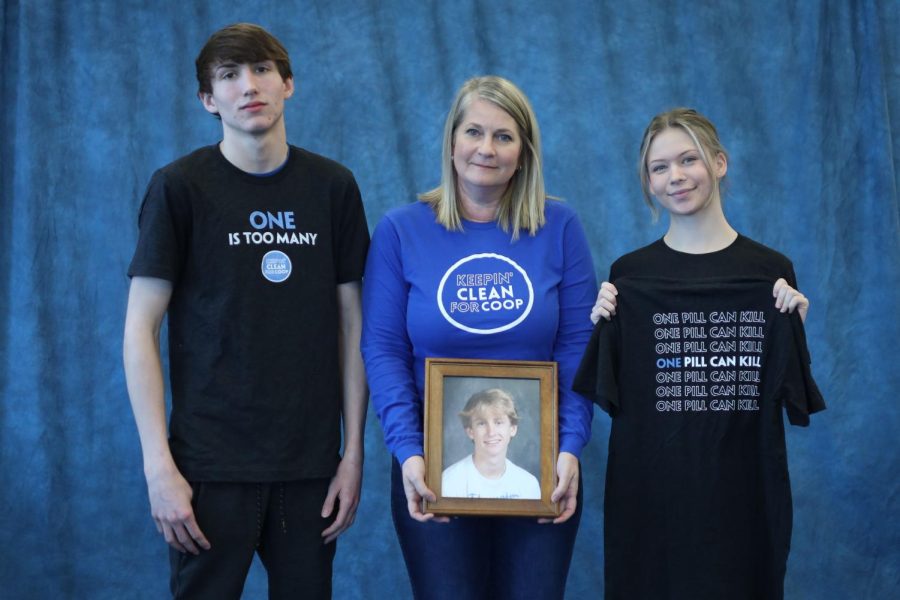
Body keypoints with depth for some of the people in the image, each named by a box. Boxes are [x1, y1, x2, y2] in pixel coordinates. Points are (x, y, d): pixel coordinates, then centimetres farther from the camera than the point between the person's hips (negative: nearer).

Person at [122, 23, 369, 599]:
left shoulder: (333, 186, 5)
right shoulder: (180, 186, -4)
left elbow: (351, 323, 8)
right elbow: (140, 330, -5)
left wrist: (354, 451, 3)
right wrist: (159, 466, -11)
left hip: (311, 464, 3)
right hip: (213, 464, -2)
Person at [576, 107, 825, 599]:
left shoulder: (770, 271, 0)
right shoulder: (630, 275, 0)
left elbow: (792, 399, 3)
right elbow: (611, 396, 2)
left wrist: (795, 324, -12)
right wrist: (604, 327, -12)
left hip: (743, 488, 0)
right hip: (648, 489, 0)